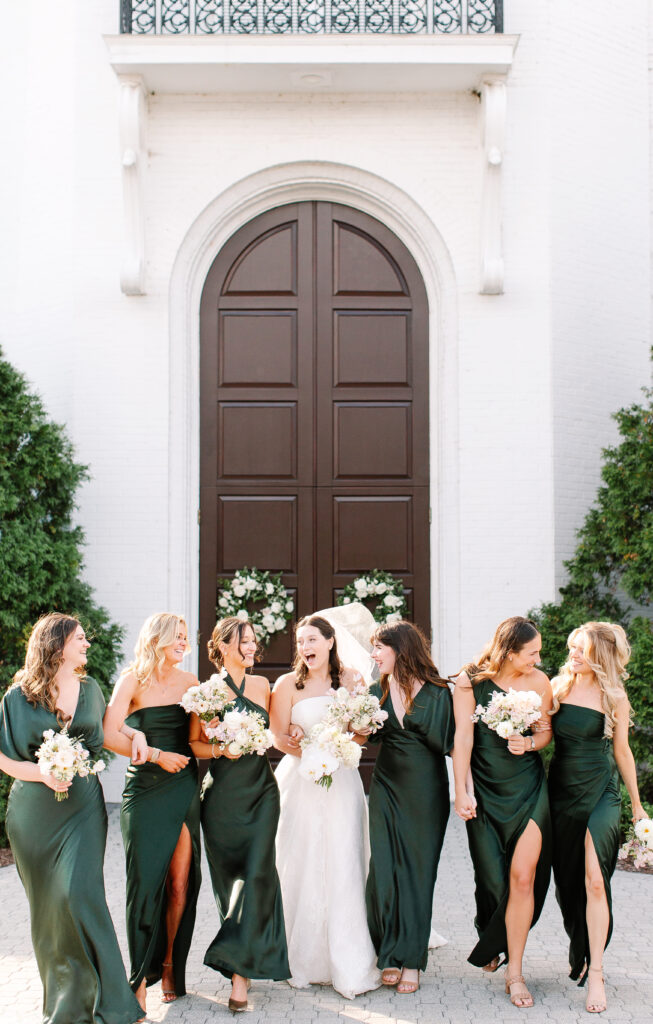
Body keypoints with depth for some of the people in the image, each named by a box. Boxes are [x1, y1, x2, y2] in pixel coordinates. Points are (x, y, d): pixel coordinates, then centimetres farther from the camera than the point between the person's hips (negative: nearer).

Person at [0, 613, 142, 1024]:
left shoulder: (90, 689, 8)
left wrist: (136, 738, 6)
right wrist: (43, 773, -16)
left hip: (83, 805, 1)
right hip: (35, 811, 0)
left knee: (78, 893, -12)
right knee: (46, 902, 7)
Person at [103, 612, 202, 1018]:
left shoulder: (189, 680, 10)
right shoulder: (133, 680, -3)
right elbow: (109, 735, -12)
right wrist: (155, 754, -13)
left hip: (185, 788, 4)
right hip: (146, 790, -3)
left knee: (180, 882, 3)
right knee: (146, 880, -4)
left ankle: (171, 965, 19)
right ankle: (141, 975, 8)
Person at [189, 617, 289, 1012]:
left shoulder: (262, 685, 7)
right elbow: (193, 743, 0)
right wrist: (220, 749, -15)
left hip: (261, 791, 2)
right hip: (222, 796, -1)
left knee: (257, 873, -10)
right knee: (229, 876, 7)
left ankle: (241, 971, -9)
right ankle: (244, 961, 25)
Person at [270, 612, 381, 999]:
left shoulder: (352, 679, 8)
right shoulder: (288, 684, 5)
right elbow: (280, 737, -2)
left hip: (342, 781, 1)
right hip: (301, 782, 0)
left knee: (344, 869, -3)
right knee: (302, 869, 0)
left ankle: (350, 965, 2)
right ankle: (306, 962, 10)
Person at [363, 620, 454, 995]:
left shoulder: (437, 691, -7)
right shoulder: (378, 690, 4)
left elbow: (446, 742, -10)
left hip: (426, 791, -3)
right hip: (388, 787, 3)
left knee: (418, 871, 4)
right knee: (384, 869, 0)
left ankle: (411, 960, 14)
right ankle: (391, 956, 14)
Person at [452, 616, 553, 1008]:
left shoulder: (539, 681, -2)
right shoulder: (471, 681, -8)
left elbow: (546, 730, 9)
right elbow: (463, 737, -7)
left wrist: (529, 743, -13)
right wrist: (461, 792, -10)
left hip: (527, 788, 1)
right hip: (485, 790, -1)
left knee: (523, 876, -7)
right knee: (492, 877, 7)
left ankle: (515, 971, 6)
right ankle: (491, 942, 39)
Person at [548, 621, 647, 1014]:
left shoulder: (614, 696, -5)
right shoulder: (559, 686, 2)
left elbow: (621, 751, 3)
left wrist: (637, 804, 8)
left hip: (600, 793, -3)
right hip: (561, 790, 3)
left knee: (594, 880, -14)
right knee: (567, 878, 12)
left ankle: (595, 973, -5)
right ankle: (581, 951, 34)